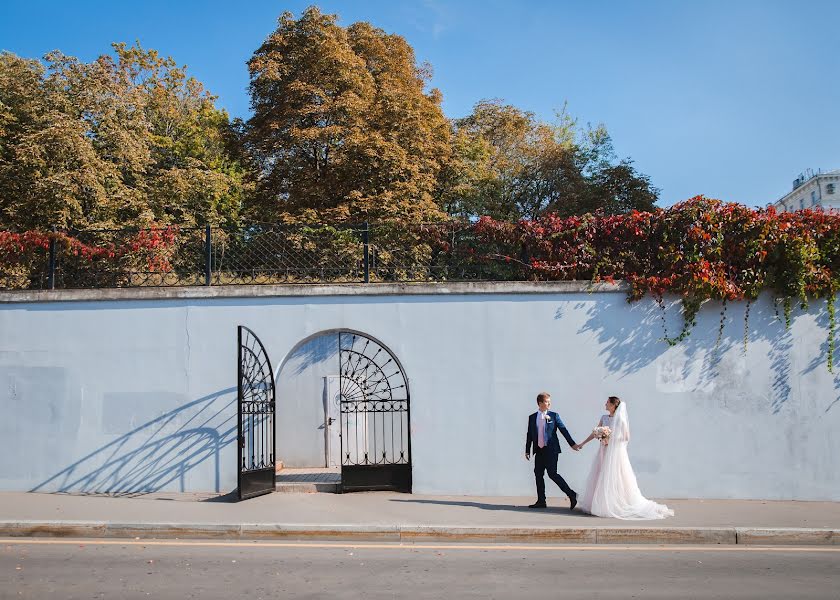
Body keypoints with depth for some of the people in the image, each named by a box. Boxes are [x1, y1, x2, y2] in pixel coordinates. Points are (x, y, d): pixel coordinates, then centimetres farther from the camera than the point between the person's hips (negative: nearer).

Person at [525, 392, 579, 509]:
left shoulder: (554, 416, 2)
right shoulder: (532, 418, 10)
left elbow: (563, 430, 2)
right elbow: (529, 435, 12)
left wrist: (572, 443, -3)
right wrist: (527, 450, 10)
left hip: (551, 450, -4)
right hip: (538, 451, 4)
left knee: (552, 474, -11)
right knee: (538, 475, 6)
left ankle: (571, 494, 0)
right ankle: (541, 501, 15)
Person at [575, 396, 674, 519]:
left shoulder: (621, 419, -11)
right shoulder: (604, 418, 8)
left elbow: (626, 437, -9)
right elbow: (595, 433, 14)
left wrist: (611, 439, -16)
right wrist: (582, 443, 16)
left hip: (616, 452, -7)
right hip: (604, 452, 7)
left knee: (614, 480, -3)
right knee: (600, 480, 8)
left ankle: (615, 507, 6)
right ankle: (601, 505, 16)